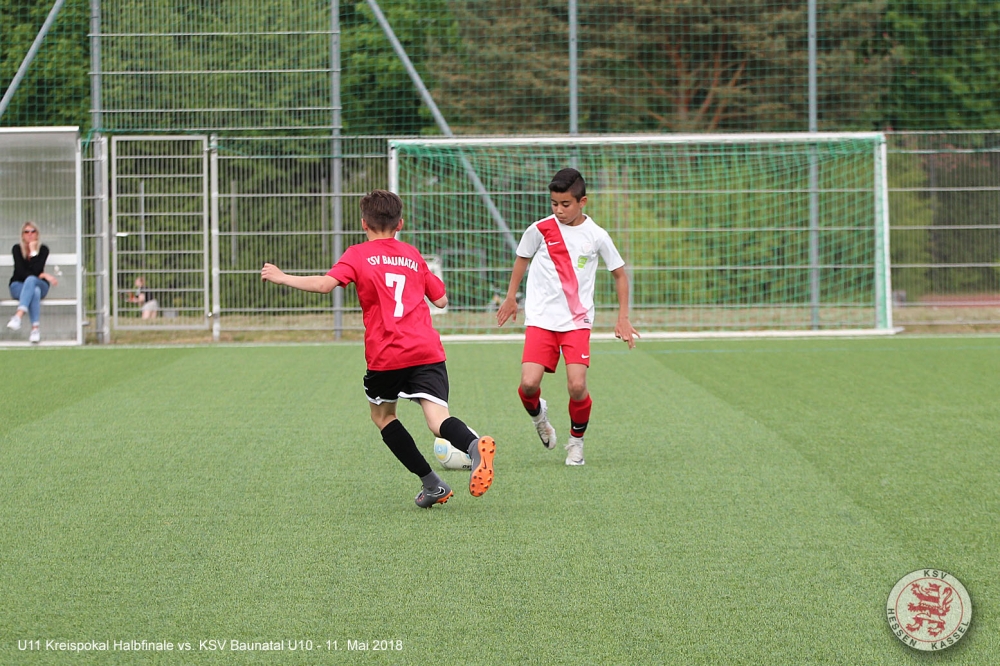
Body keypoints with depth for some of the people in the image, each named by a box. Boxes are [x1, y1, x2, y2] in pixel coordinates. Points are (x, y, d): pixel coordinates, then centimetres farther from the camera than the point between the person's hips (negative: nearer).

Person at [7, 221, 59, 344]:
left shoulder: (43, 249, -1)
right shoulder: (17, 249, -2)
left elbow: (36, 270, -16)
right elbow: (20, 272, -12)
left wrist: (33, 252, -17)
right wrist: (42, 275, -16)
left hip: (40, 284, 0)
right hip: (18, 285, 0)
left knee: (30, 280, -38)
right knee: (35, 292, -38)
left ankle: (18, 315, -59)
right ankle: (35, 328, -55)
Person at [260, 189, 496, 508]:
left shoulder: (358, 255, 7)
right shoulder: (412, 255, 19)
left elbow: (325, 284, -10)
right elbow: (441, 299, 25)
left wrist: (282, 277, 2)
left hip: (385, 355, -2)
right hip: (427, 350, 2)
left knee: (382, 414, 23)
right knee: (438, 420, -10)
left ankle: (432, 484, 16)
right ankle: (475, 445, -46)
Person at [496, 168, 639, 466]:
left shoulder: (596, 236, -2)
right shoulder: (540, 230, -2)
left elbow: (619, 273, 10)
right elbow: (522, 258, 18)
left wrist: (623, 317, 5)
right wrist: (510, 298, 24)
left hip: (577, 321, 0)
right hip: (540, 319, 0)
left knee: (577, 386, -16)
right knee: (529, 384, -16)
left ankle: (576, 441, 12)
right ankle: (538, 414, 22)